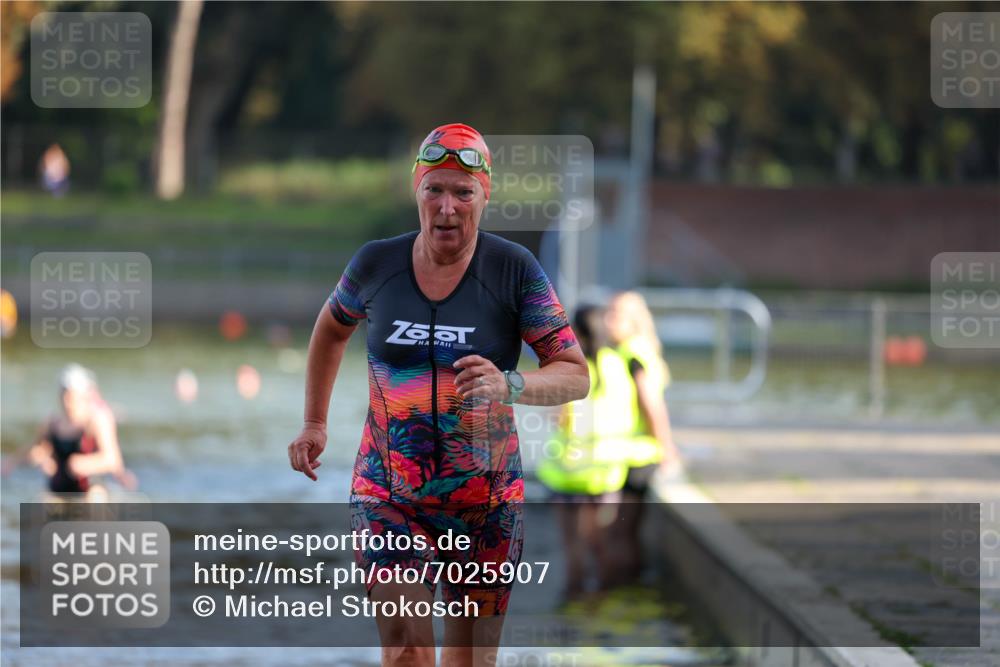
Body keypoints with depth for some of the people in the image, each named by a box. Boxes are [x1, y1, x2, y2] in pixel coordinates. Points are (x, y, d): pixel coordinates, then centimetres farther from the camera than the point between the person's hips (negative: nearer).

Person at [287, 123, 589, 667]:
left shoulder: (515, 270, -8)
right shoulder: (375, 265, -2)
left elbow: (576, 376, -11)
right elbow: (332, 329, 20)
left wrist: (509, 386, -30)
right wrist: (314, 423, 17)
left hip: (486, 503, 0)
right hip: (388, 497, 0)